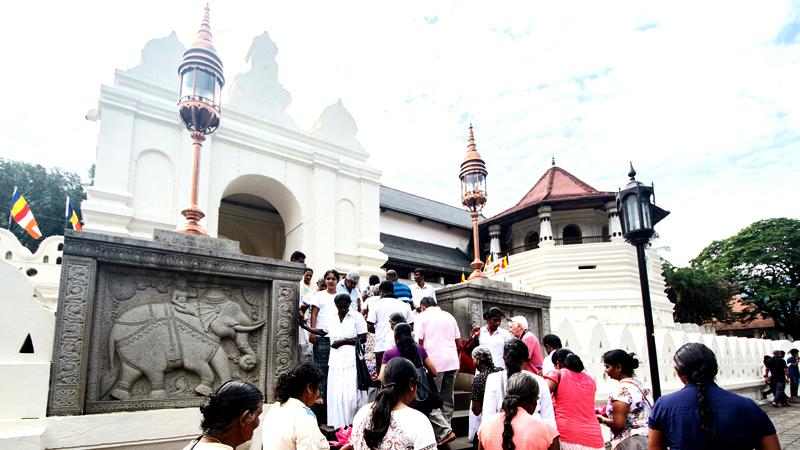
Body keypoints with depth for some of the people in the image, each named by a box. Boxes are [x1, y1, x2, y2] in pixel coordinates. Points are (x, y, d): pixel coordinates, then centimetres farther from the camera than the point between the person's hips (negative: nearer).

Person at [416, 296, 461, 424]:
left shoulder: (422, 316, 2)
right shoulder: (449, 316, 17)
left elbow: (419, 341, -6)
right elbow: (458, 340, 16)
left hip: (434, 362, -5)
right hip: (452, 361, 5)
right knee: (448, 398, 11)